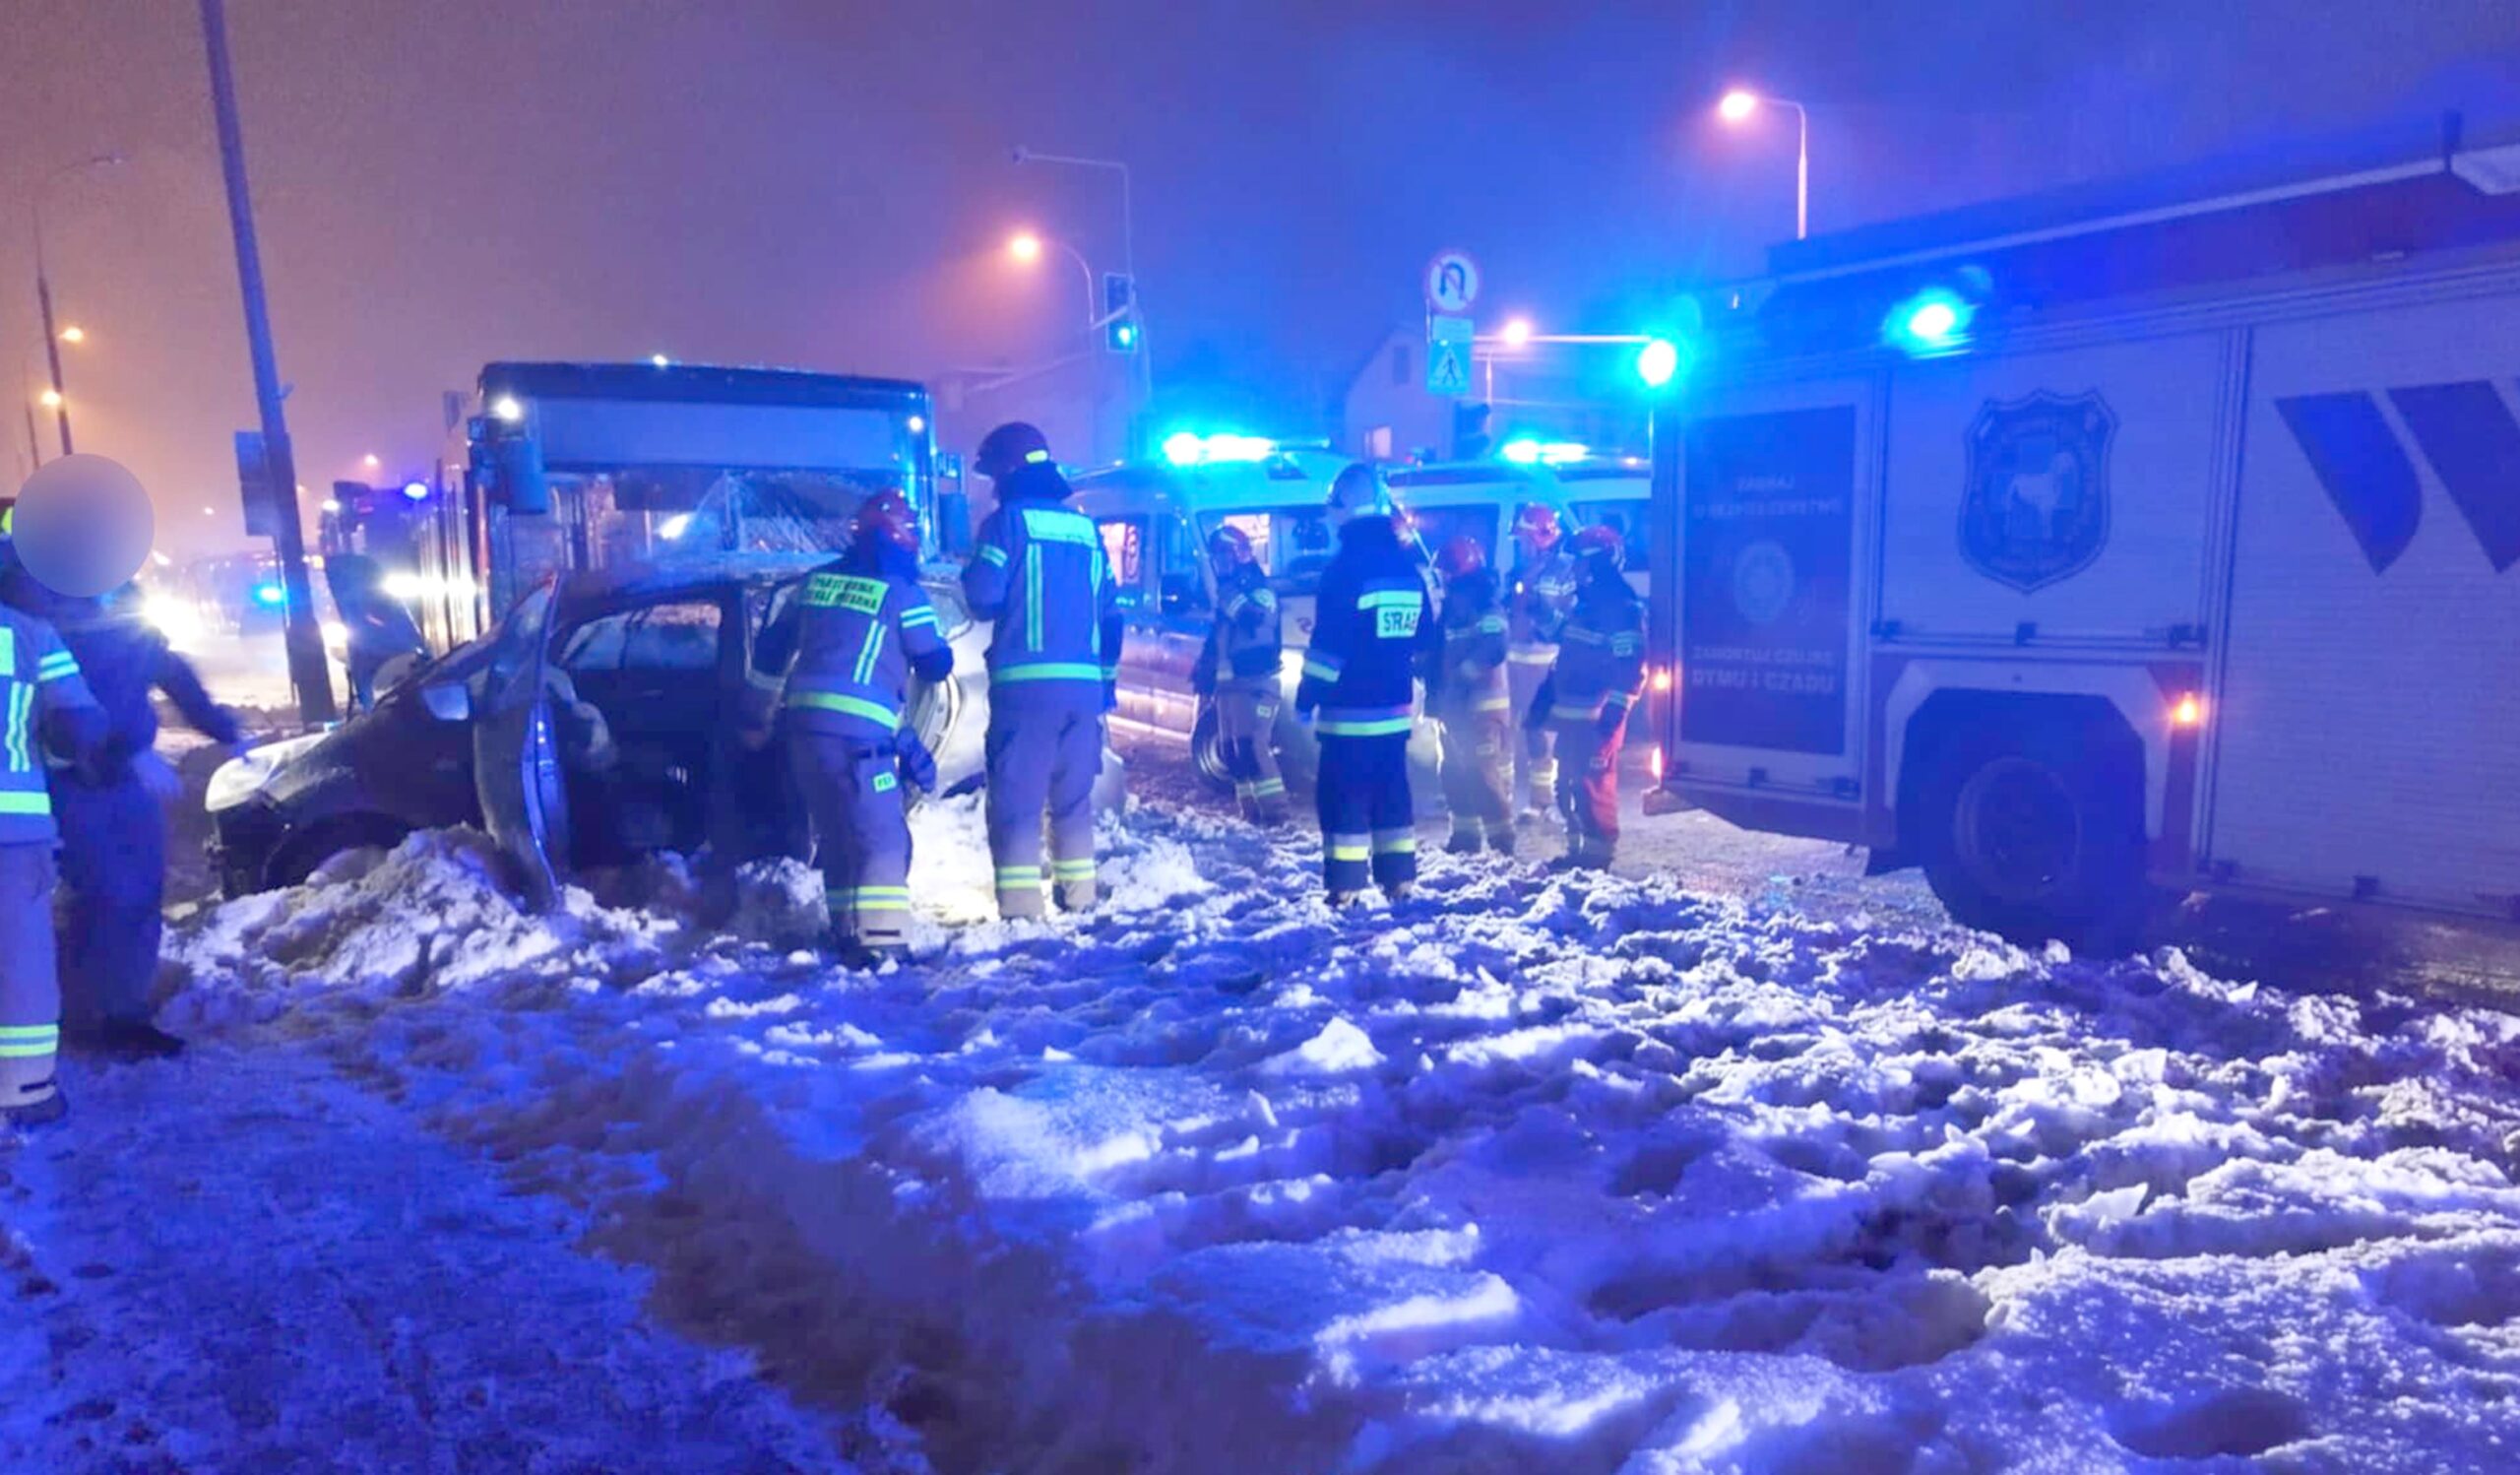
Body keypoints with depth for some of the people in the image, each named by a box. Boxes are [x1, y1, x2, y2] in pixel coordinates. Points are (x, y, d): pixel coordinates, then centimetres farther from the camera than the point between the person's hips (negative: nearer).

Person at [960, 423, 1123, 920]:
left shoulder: (1008, 520, -3)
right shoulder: (1085, 527, 15)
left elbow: (982, 597, -8)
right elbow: (1111, 612, 15)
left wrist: (972, 572, 14)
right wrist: (1107, 679, 21)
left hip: (1025, 682, -5)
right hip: (1084, 684, 5)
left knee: (1016, 798, -3)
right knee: (1073, 797, 15)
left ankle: (1020, 906, -8)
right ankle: (1080, 898, 17)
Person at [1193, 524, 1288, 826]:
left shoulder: (1261, 590, -6)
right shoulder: (1225, 592, 20)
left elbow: (1254, 619, -28)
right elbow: (1215, 639, 26)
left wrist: (1230, 594, -23)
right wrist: (1203, 672, 22)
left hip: (1255, 683, -9)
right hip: (1228, 683, 9)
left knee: (1252, 747, -19)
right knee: (1232, 751, 7)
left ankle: (1275, 811, -18)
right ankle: (1252, 810, 13)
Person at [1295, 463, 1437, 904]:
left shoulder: (1345, 567, -14)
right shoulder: (1407, 567, 9)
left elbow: (1328, 644, -17)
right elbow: (1424, 638, 15)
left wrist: (1307, 696, -9)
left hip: (1349, 709, -7)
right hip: (1395, 706, 7)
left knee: (1344, 795, -2)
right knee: (1392, 791, 14)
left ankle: (1346, 887, -3)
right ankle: (1399, 880, 17)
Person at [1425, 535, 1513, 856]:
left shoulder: (1489, 611, -10)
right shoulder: (1450, 610, 15)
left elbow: (1492, 651, -25)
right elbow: (1437, 652, 18)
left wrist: (1462, 674, -25)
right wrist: (1435, 690, 5)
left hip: (1484, 704, -9)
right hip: (1455, 705, 9)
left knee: (1486, 772, -11)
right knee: (1455, 771, 11)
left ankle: (1501, 839, -6)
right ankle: (1465, 835, 21)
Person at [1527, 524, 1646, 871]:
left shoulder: (1623, 607, -13)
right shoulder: (1584, 602, 17)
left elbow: (1630, 669, -18)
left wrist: (1613, 713, -23)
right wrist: (1545, 700, 21)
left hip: (1597, 715, -9)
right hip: (1571, 713, 9)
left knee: (1593, 784, -7)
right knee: (1568, 784, 14)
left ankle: (1598, 853, 2)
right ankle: (1577, 849, 25)